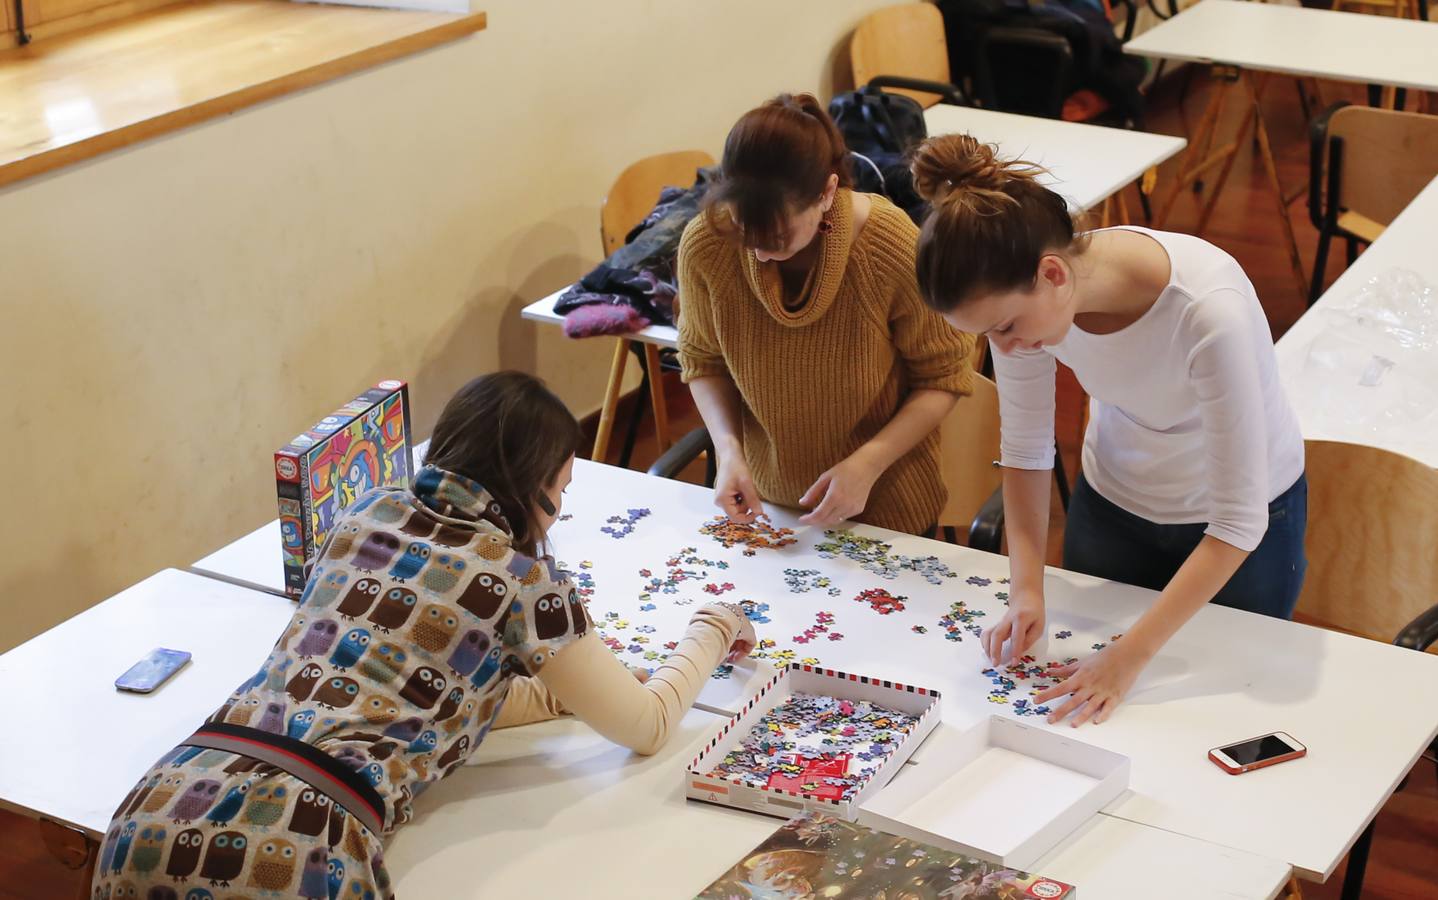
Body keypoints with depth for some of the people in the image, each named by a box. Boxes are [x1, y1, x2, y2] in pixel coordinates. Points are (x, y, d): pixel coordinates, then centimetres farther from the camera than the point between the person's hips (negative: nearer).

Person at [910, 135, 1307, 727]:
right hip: (1113, 499, 4)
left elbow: (1238, 522, -33)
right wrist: (1026, 587, -23)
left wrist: (1131, 657, -36)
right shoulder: (1017, 298, -26)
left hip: (1248, 508, -4)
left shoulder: (1208, 310, -40)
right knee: (1086, 721, 17)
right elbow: (1025, 448, -10)